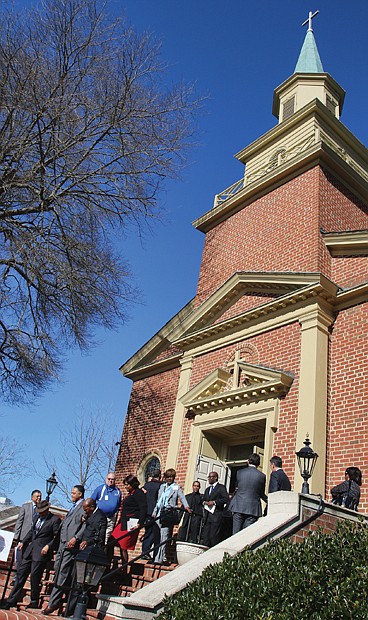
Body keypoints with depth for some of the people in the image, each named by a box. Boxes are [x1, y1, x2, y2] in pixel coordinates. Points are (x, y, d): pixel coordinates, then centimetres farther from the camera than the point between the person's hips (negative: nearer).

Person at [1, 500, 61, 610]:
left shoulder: (55, 520, -11)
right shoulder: (37, 517, 11)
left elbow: (57, 537, -10)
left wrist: (48, 546, -18)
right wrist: (23, 542, 13)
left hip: (41, 552, -7)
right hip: (30, 549, 7)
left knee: (34, 576, -4)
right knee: (21, 573, 8)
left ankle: (34, 602, 14)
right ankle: (12, 600, 17)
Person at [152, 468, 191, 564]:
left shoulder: (177, 487, 5)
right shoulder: (162, 486, 19)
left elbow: (182, 497, -9)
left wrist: (186, 506, -26)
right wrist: (155, 511, 16)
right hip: (159, 513, 5)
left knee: (164, 536, -9)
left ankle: (159, 559, -10)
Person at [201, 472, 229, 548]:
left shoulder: (221, 487, 2)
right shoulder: (207, 489, 25)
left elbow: (226, 499, -9)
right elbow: (203, 499, 27)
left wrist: (214, 502, -15)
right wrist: (204, 502, 3)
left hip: (216, 516, -7)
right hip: (207, 516, 7)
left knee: (214, 535, -10)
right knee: (205, 536, 1)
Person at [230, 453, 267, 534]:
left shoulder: (239, 472, 2)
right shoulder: (262, 476, -2)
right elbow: (261, 494, 9)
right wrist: (268, 500, 28)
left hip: (238, 507, 1)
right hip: (252, 509, -1)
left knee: (236, 533, 6)